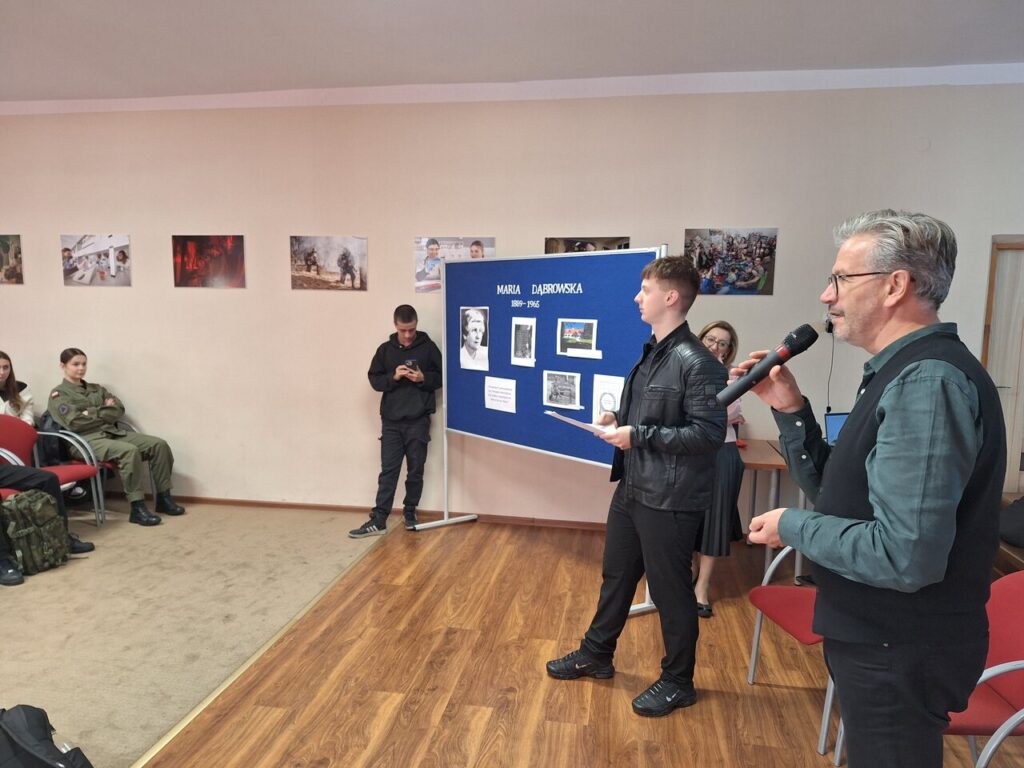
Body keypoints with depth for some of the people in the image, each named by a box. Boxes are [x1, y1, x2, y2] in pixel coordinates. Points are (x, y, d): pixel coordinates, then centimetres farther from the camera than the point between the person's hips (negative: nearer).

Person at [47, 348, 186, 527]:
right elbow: (75, 422, -12)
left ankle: (164, 498, -8)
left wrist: (93, 413, -5)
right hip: (87, 440, -7)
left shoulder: (97, 389, 22)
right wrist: (103, 411, -1)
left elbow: (118, 410, 8)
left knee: (159, 444, -14)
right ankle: (137, 508, -30)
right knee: (130, 451, -35)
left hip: (113, 432, 7)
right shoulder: (58, 394, 4)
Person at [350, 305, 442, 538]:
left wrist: (423, 378, -14)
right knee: (388, 470, 1)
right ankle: (379, 520, 3)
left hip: (419, 421, -1)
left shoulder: (428, 347, 0)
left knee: (415, 470, 8)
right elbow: (374, 379, 7)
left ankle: (410, 513, 24)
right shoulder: (385, 349, 6)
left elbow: (441, 377, 5)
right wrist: (393, 377, -11)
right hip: (391, 421, 1)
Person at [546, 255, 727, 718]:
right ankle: (596, 654, 40)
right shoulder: (651, 353, 9)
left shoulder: (697, 363, -19)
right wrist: (619, 420, 1)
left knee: (670, 590, 8)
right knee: (616, 576, 21)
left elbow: (709, 433, -23)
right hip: (631, 489, 9)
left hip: (670, 500, -9)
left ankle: (677, 682, 30)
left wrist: (639, 435, -23)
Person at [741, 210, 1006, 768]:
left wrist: (794, 527, -17)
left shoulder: (927, 382, -25)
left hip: (900, 657, -9)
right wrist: (789, 409, -2)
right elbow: (840, 497, 9)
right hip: (882, 640, 9)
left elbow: (905, 556, -32)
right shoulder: (907, 374, 7)